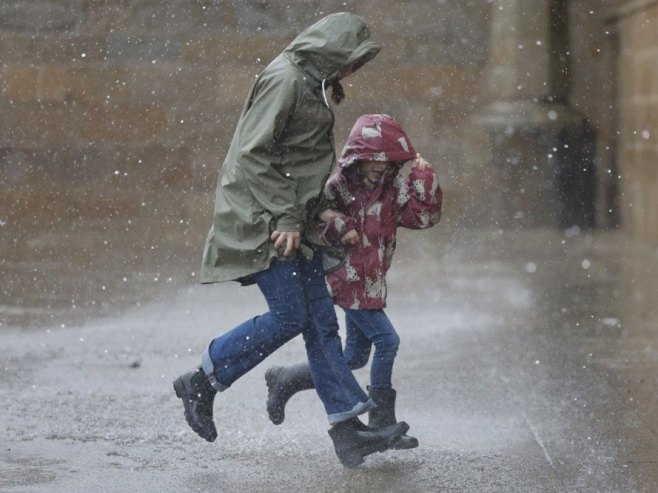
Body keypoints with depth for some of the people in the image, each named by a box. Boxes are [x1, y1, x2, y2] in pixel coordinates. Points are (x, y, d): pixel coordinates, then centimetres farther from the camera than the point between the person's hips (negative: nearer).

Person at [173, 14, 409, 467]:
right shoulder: (284, 80, -14)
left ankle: (347, 429, 3)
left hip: (291, 220, 10)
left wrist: (299, 217, 18)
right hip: (263, 217, -10)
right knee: (288, 316, -12)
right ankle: (201, 383, 3)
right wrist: (283, 217, -21)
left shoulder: (310, 83, 17)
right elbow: (252, 154, -20)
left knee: (321, 321, 4)